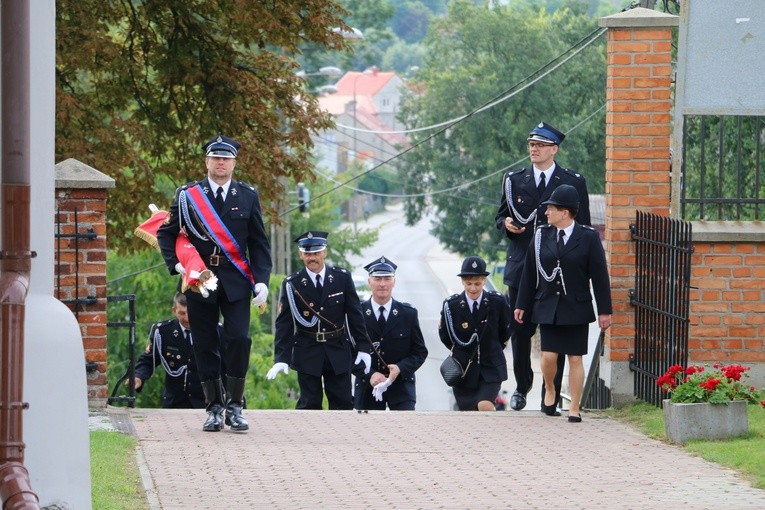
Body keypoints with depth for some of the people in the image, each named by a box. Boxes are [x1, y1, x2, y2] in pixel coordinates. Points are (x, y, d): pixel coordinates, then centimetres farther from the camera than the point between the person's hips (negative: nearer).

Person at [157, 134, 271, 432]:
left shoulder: (248, 196, 8)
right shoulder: (187, 195, 5)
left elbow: (259, 243, 8)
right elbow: (166, 233, 11)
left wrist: (261, 281, -2)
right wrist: (175, 264, -4)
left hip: (236, 282, 0)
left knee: (239, 339, -13)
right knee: (205, 346, 2)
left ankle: (234, 407, -3)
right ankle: (214, 408, 10)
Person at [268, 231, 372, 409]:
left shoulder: (342, 278, -1)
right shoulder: (292, 285, -5)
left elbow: (355, 315, 4)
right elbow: (284, 323, -6)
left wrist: (363, 348, 1)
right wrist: (281, 358, -14)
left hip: (338, 351, 2)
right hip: (307, 353, -2)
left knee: (343, 403, 4)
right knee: (309, 404, 0)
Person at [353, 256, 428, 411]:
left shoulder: (408, 314, 2)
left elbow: (420, 351, 3)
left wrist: (401, 368, -16)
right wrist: (369, 375, -19)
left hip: (401, 385, 0)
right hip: (368, 386, 0)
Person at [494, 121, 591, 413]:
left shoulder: (573, 183, 3)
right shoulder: (514, 181, 11)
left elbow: (583, 228, 5)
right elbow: (500, 216, 18)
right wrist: (506, 223, -7)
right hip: (521, 267, 2)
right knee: (519, 332, 6)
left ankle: (551, 397, 4)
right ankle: (522, 387, 25)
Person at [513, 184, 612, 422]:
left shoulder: (588, 237, -4)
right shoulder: (541, 235, 5)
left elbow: (599, 275, -3)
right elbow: (529, 273, 9)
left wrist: (604, 310, -5)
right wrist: (522, 305, 9)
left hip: (577, 308, -2)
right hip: (548, 307, 2)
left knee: (575, 359, 0)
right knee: (549, 356, -6)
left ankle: (574, 408, 9)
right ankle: (549, 391, 24)